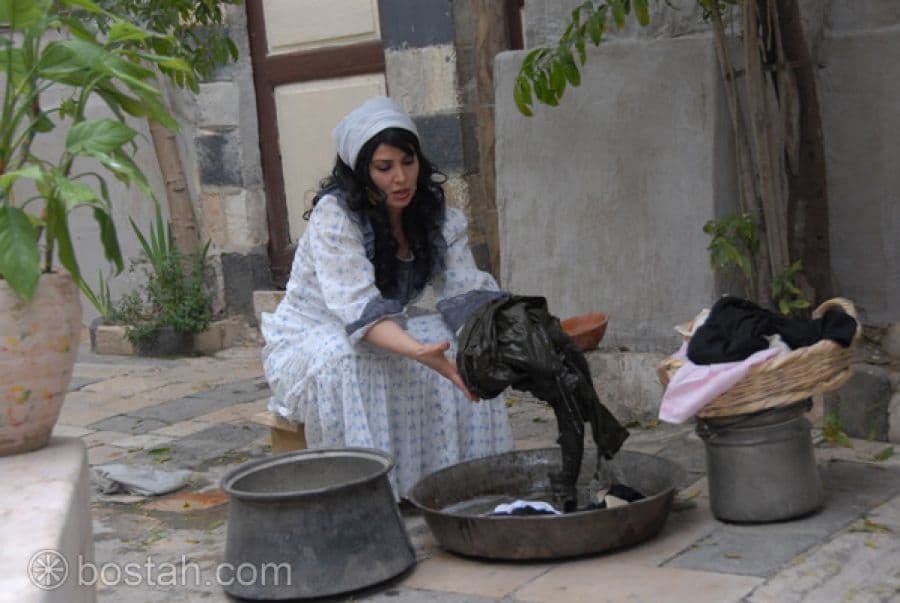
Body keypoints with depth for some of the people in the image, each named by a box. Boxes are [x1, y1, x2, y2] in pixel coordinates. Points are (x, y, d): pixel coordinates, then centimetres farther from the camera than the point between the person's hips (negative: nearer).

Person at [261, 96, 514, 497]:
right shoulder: (335, 213, -22)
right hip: (313, 337, -5)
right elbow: (358, 306, -34)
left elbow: (466, 291, -13)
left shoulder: (436, 216, -3)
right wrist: (420, 352, -51)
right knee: (345, 361, -38)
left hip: (388, 333, 5)